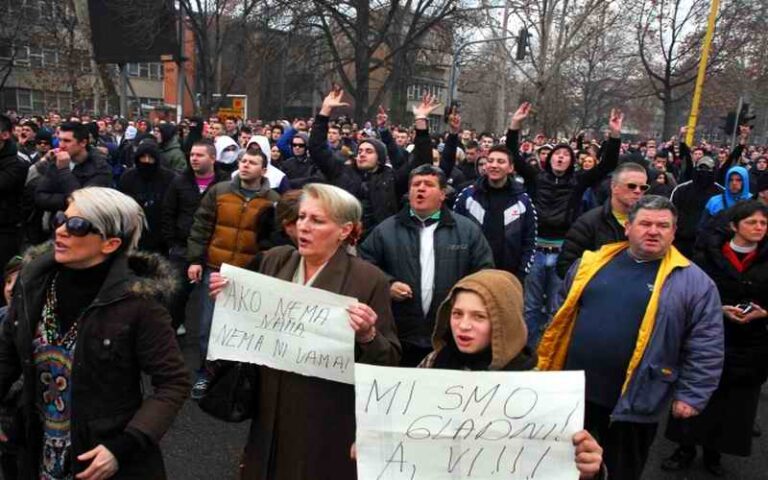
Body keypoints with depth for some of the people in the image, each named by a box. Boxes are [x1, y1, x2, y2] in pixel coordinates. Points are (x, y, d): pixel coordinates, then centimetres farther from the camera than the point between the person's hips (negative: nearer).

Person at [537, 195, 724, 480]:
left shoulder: (693, 281, -6)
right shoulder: (594, 262, 3)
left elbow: (706, 347, -4)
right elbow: (564, 314, 12)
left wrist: (691, 396, -7)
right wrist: (548, 364, 11)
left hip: (633, 403, -2)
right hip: (573, 390, 3)